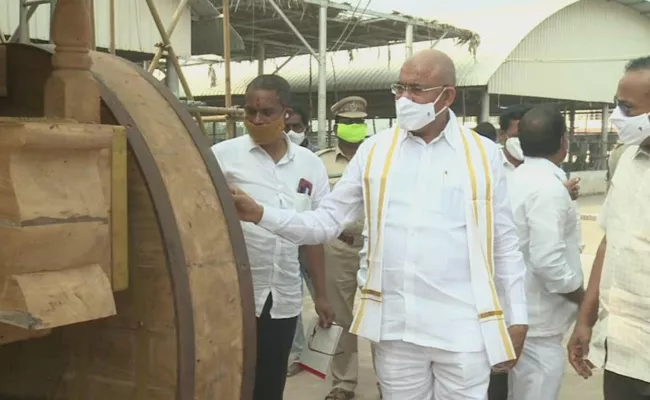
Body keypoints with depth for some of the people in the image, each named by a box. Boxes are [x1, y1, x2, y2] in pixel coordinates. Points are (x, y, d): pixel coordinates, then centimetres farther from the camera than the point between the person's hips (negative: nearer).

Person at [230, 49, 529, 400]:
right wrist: (259, 214, -12)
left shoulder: (482, 154, 1)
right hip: (395, 325, 2)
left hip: (464, 328, -1)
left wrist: (517, 317, 4)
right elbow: (326, 222, 1)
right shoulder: (374, 151, 3)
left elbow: (504, 243, 5)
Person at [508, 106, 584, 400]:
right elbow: (548, 261, -25)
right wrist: (585, 298, -12)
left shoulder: (518, 178, 8)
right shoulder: (549, 187, -20)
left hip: (520, 313, 9)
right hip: (537, 322, -9)